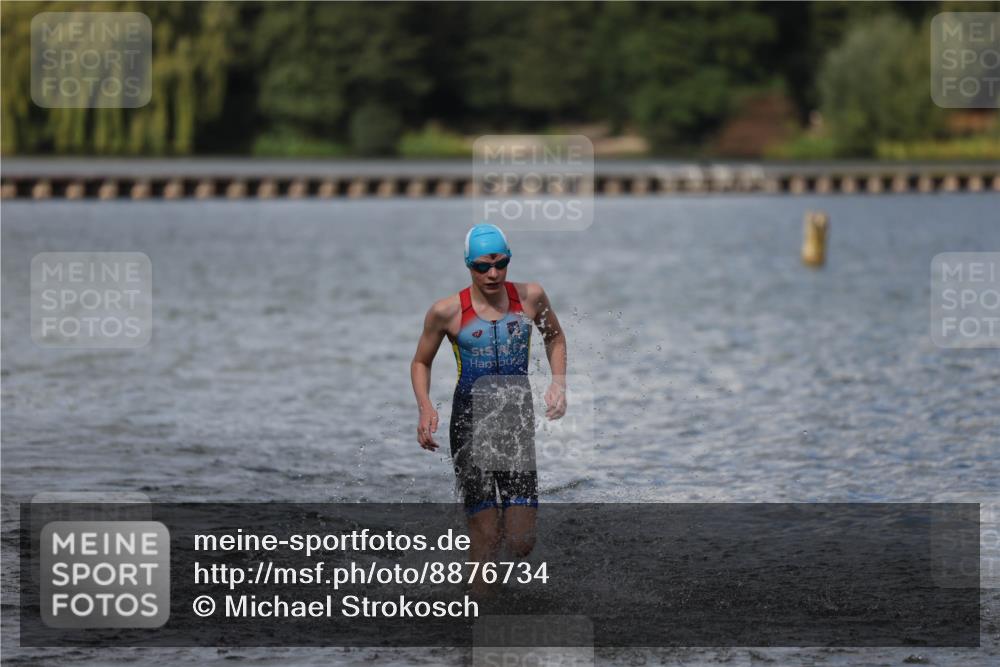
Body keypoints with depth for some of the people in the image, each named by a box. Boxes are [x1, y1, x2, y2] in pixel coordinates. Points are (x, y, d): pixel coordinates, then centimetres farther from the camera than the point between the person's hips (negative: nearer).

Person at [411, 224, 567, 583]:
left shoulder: (530, 297, 2)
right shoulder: (447, 312, -3)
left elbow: (555, 337, 22)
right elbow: (420, 363, 10)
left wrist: (559, 382, 7)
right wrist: (425, 408, -7)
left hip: (517, 424, 2)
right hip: (470, 426, -2)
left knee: (521, 544, -5)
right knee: (486, 537, -9)